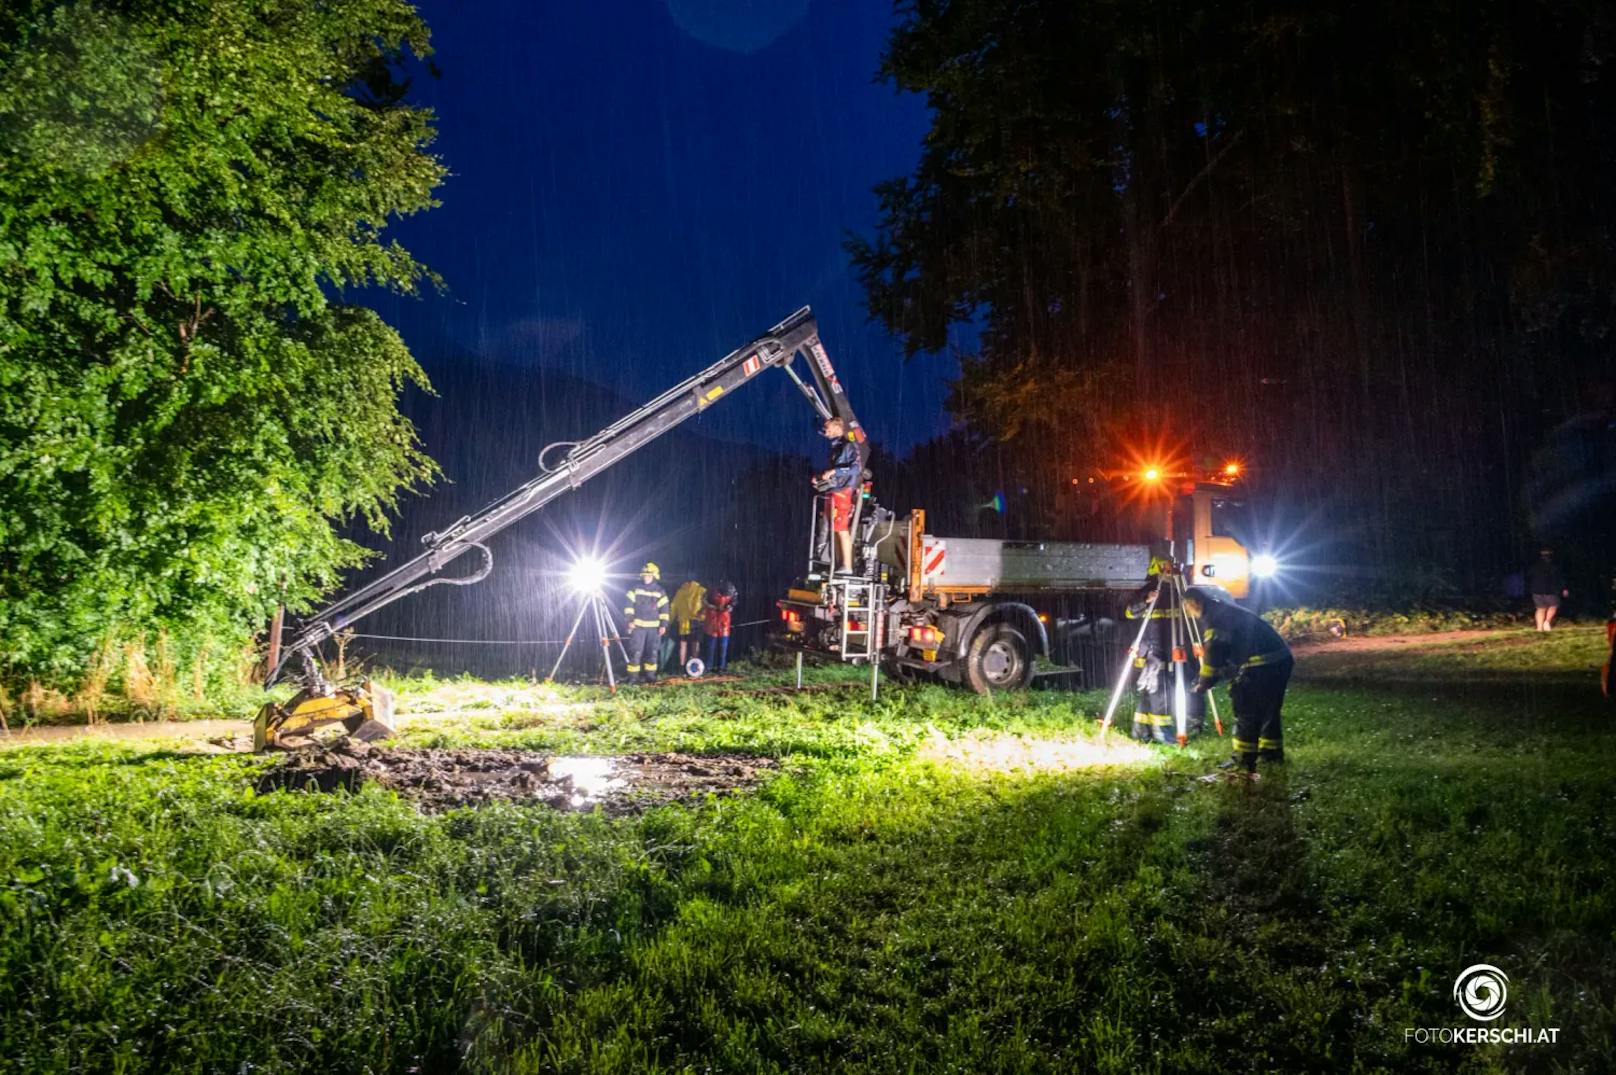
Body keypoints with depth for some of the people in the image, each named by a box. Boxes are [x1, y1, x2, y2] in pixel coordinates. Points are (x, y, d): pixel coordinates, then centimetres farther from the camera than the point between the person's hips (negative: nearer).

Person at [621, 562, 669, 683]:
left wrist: (664, 624, -3)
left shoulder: (660, 592, 5)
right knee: (636, 651, -7)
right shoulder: (636, 589, 2)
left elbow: (664, 609, 4)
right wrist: (629, 620, -8)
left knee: (653, 652, 4)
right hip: (638, 626, -2)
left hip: (654, 627, 2)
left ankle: (650, 674, 15)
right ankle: (633, 675, 0)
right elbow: (628, 604, 1)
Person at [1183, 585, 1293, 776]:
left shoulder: (1212, 617, -4)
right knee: (1269, 709, 22)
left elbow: (1213, 653, -10)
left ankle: (1244, 761, 1)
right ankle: (1272, 752, 32)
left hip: (1262, 665, -9)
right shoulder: (1228, 611, 25)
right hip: (1283, 659, 9)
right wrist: (1209, 680, 22)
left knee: (1247, 712, -2)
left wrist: (1204, 683, 2)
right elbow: (1230, 655, 28)